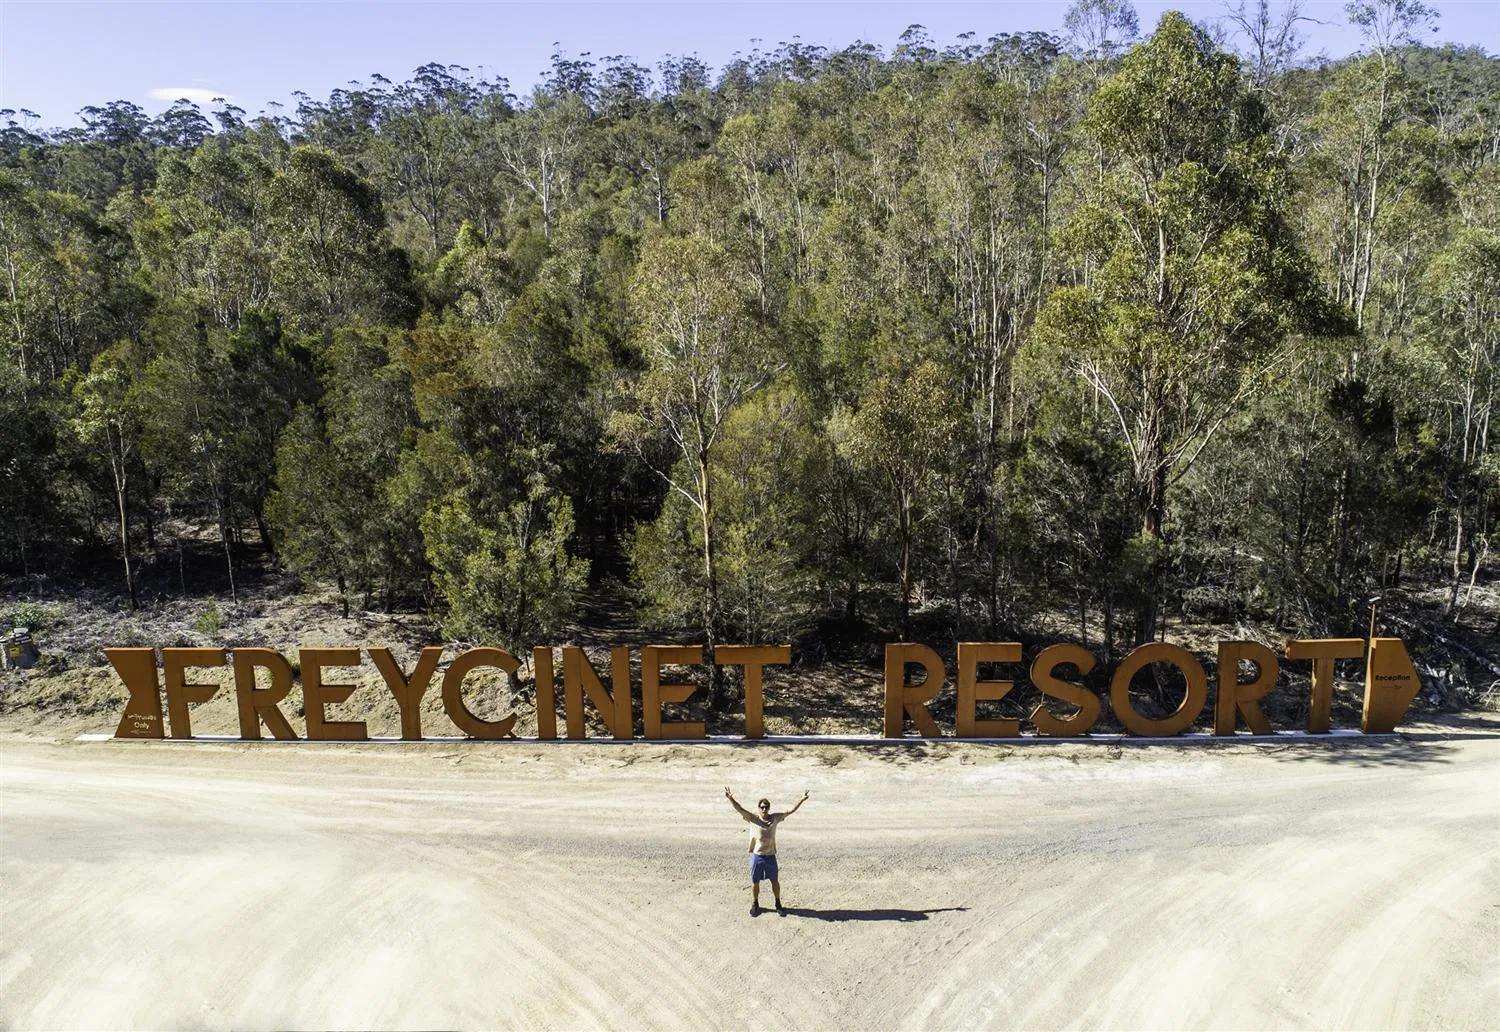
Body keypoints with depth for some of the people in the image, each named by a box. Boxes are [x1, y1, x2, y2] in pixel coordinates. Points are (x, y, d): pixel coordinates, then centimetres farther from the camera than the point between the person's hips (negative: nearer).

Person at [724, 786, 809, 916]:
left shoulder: (775, 818, -4)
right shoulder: (753, 818, -9)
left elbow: (790, 811, -3)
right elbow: (739, 809, -19)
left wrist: (802, 800, -10)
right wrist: (730, 798, -34)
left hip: (770, 856, 1)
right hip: (756, 856, -1)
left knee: (775, 881, 13)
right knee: (755, 883, 10)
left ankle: (778, 904, 34)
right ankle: (755, 904, 32)